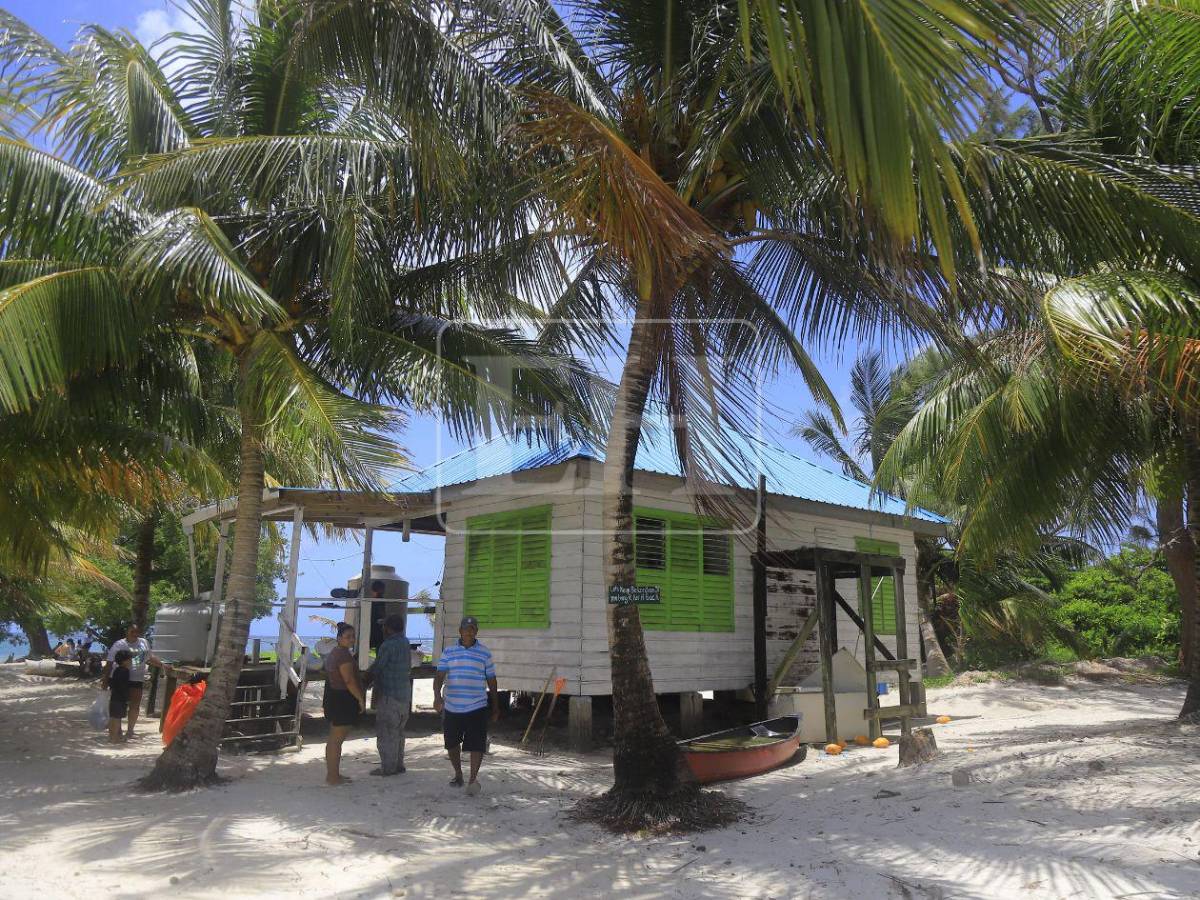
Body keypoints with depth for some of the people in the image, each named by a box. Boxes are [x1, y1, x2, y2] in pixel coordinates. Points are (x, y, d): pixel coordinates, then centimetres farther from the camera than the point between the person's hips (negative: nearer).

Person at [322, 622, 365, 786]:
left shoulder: (334, 653, 14)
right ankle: (333, 777, 0)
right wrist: (361, 699, -16)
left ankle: (331, 774, 24)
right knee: (337, 740, -5)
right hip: (343, 700, -11)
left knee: (333, 739, 16)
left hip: (333, 698, 11)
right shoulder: (344, 654, -18)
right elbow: (349, 680, -23)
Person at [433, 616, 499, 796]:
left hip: (477, 708, -2)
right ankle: (458, 774, 33)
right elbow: (439, 676, -6)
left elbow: (491, 680, 7)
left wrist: (496, 707, 11)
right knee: (452, 744, 14)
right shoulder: (448, 652, 2)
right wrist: (437, 696, -25)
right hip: (452, 707, 2)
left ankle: (473, 778, 0)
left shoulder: (485, 653, 1)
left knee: (477, 745, -9)